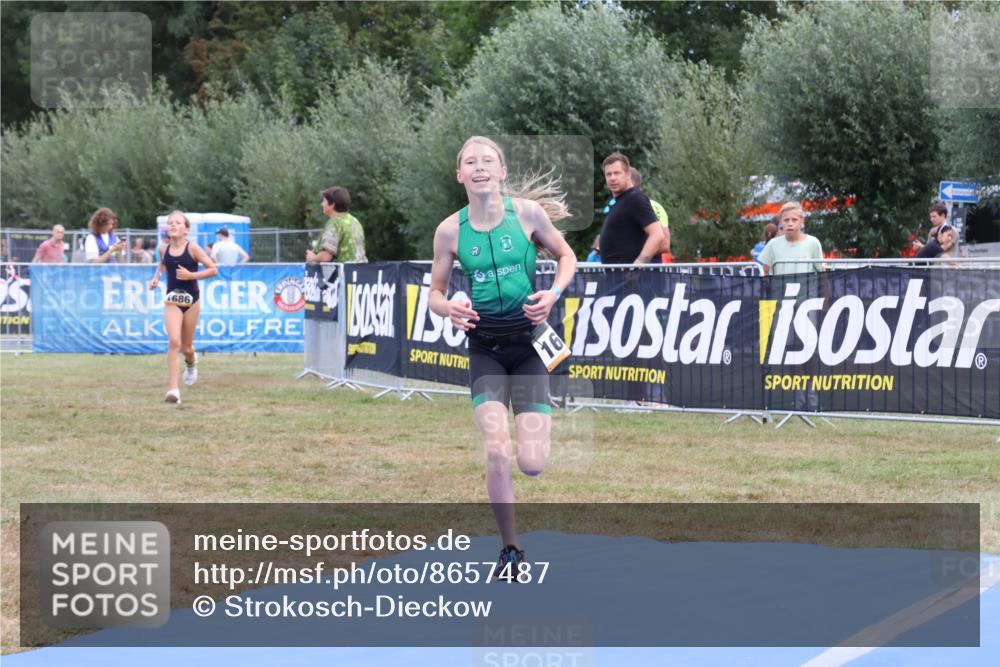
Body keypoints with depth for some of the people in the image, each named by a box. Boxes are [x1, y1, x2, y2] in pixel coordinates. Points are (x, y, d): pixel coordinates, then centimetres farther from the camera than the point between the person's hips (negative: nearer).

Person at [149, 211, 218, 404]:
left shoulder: (192, 248, -10)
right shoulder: (164, 249, -1)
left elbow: (213, 270, -9)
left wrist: (191, 275, -18)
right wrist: (156, 278, 6)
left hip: (191, 299, -1)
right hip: (172, 300, 1)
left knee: (186, 347, 10)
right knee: (173, 341, -18)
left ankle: (191, 361, 50)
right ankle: (174, 389, -20)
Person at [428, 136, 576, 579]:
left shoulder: (528, 211, -7)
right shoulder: (450, 230, -4)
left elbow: (566, 256, 7)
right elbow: (435, 293, 5)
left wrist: (554, 293, -12)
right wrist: (449, 308, -18)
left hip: (528, 342, 0)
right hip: (485, 347, 0)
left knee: (532, 464, -8)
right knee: (497, 454, -17)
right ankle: (510, 551, 3)